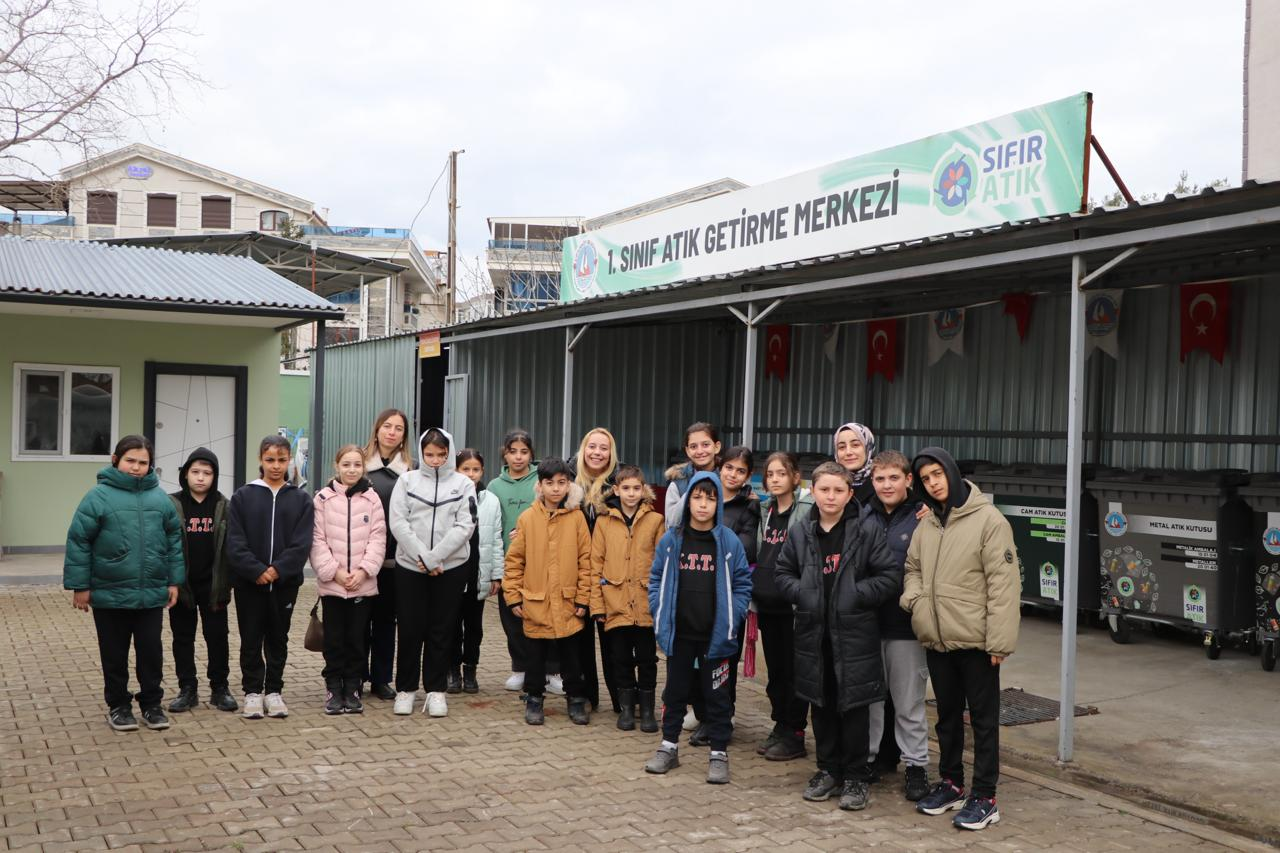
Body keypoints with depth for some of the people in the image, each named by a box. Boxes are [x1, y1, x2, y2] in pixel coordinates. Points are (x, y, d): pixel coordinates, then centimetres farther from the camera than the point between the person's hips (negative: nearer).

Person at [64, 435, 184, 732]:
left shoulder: (159, 498, 2)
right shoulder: (99, 496, -8)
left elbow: (174, 539, 8)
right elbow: (78, 541, -7)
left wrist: (175, 580, 5)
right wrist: (80, 585, -8)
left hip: (152, 593, 2)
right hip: (109, 593, -2)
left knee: (151, 651, 10)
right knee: (115, 654, 10)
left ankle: (151, 703, 23)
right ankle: (118, 705, 24)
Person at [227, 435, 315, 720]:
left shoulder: (301, 499, 2)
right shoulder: (243, 496, 0)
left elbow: (302, 544, -6)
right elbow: (235, 542, -7)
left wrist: (278, 570, -17)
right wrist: (257, 571, -17)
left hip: (285, 582, 1)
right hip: (249, 582, -1)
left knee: (278, 639, 11)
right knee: (251, 640, 6)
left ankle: (273, 691, 22)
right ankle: (253, 692, 17)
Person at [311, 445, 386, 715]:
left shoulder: (372, 498, 2)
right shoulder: (323, 498, -1)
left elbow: (377, 538, -1)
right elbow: (317, 540, -3)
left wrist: (363, 571, -10)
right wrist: (335, 572, -11)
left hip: (363, 583, 1)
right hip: (331, 583, -1)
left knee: (357, 638, 6)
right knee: (334, 639, 6)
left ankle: (353, 688, 17)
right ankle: (333, 689, 16)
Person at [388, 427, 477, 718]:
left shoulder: (463, 483, 2)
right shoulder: (407, 481, 3)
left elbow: (464, 526, -6)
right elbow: (398, 522, -4)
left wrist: (433, 557, -13)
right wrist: (421, 556, -14)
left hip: (450, 567, 0)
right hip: (410, 566, 0)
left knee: (441, 631, 6)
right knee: (409, 629, 5)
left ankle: (436, 690, 15)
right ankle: (406, 689, 18)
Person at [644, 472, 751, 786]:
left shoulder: (729, 542, -6)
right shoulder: (671, 540, -1)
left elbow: (743, 584, -1)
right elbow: (657, 579, 6)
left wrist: (731, 620, -8)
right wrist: (660, 615, -2)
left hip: (716, 636, -2)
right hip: (678, 634, 2)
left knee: (717, 695, 7)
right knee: (675, 691, 15)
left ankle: (719, 754, 18)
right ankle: (669, 747, 28)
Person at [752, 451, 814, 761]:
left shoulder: (808, 509, -10)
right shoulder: (766, 510, 13)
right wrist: (754, 593, 15)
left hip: (792, 605, -7)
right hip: (767, 604, 7)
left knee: (794, 672, 1)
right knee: (775, 671, 14)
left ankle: (794, 735, 10)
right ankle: (780, 727, 25)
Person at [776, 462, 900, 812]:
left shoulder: (867, 530, -7)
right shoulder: (801, 533, 5)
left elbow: (890, 576, -7)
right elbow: (783, 572, 14)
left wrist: (857, 594, -14)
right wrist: (800, 593, -3)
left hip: (854, 635, -4)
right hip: (813, 633, 4)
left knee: (853, 707, 3)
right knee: (821, 705, 13)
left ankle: (856, 777, 17)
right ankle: (829, 770, 28)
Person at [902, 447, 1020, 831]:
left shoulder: (988, 518, -12)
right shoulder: (926, 524, 9)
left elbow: (1003, 583, -15)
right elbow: (913, 568, 21)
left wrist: (1000, 640, -18)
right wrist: (913, 596, -1)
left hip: (975, 640, -6)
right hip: (937, 640, 6)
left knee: (983, 719, 4)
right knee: (947, 715, 18)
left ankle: (984, 797, 12)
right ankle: (950, 783, 31)